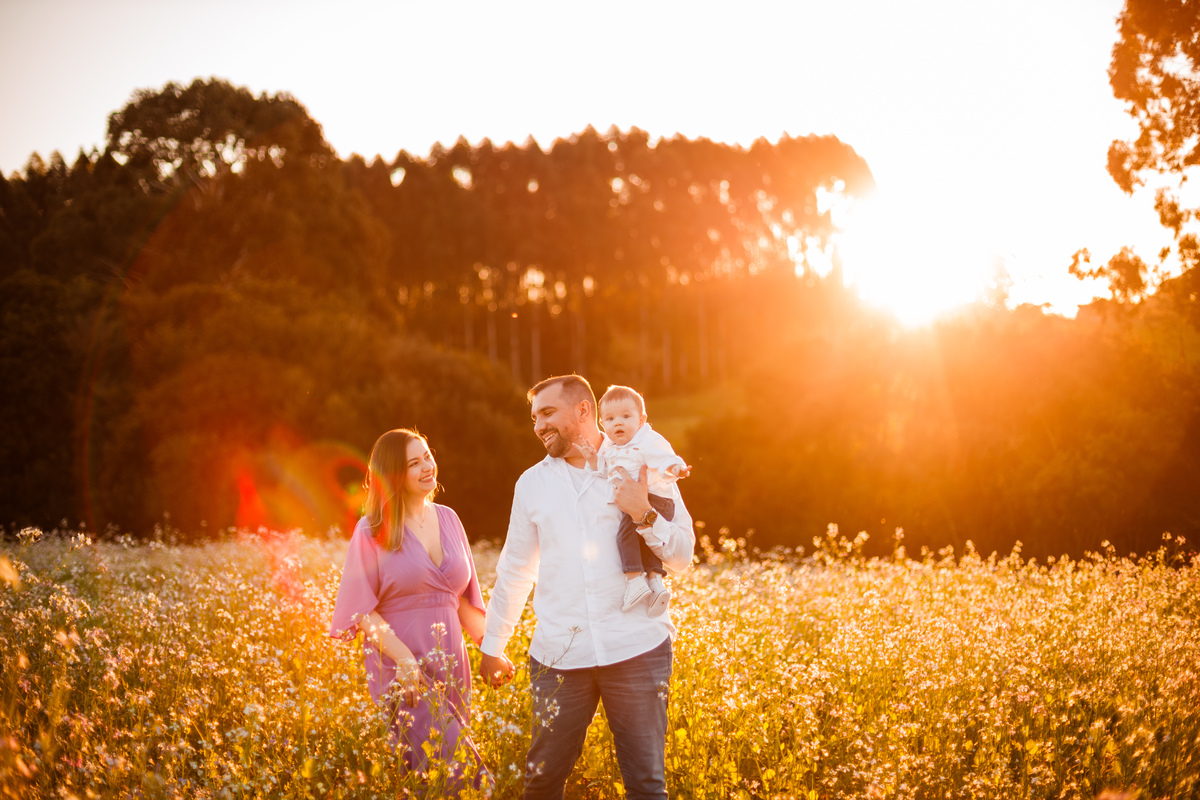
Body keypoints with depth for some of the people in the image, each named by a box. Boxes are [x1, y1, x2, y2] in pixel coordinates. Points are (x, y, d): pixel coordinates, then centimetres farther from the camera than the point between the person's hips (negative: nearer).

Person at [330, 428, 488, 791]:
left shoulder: (447, 519, 12)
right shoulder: (373, 530, -2)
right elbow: (362, 608, -7)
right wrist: (402, 656, -21)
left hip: (450, 670, 5)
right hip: (402, 672, -5)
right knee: (455, 766, -18)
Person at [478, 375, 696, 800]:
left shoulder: (642, 468, 4)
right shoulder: (532, 483, 12)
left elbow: (682, 557, 3)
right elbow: (514, 571, 19)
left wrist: (644, 515, -14)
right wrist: (491, 646, 21)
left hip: (637, 649, -2)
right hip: (560, 653, 2)